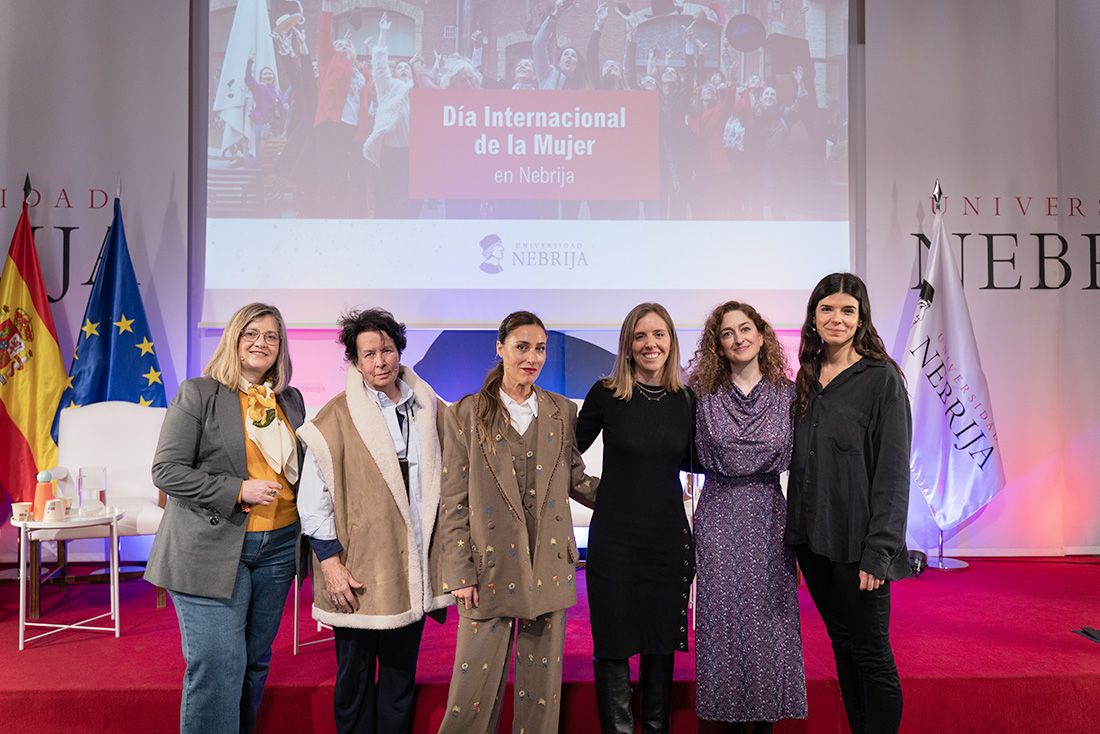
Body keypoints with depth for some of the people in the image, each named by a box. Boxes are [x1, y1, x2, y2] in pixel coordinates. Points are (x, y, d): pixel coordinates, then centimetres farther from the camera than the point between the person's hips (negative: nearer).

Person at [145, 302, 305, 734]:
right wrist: (239, 491, -16)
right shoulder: (198, 394, -3)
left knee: (256, 660, 14)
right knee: (218, 665, -6)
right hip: (212, 549, -5)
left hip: (277, 547, 5)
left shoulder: (291, 401, 12)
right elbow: (166, 470, -8)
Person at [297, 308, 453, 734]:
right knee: (354, 677, 10)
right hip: (357, 574, -3)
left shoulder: (429, 411, 6)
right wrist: (330, 562, -11)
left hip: (413, 568, 4)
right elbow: (313, 501, -6)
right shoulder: (335, 419, -6)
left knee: (401, 675, 15)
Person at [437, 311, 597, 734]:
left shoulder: (562, 411, 7)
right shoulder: (466, 414, 0)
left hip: (549, 567, 2)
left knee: (542, 685, 11)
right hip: (491, 567, -2)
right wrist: (460, 574, -5)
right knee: (475, 687, 3)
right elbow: (453, 502, -1)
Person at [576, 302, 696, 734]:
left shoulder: (686, 399, 4)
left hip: (669, 536, 3)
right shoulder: (606, 394, -5)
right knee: (613, 645, 5)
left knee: (662, 642, 14)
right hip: (614, 536, -3)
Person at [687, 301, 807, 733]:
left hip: (768, 512, 1)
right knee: (724, 613, 3)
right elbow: (702, 458, 5)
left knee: (769, 612, 4)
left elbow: (791, 456, 5)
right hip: (719, 515, -1)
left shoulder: (787, 393, 3)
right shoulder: (704, 394, 0)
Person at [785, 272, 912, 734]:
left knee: (871, 654, 4)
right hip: (812, 538, 6)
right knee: (842, 645, 17)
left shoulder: (881, 378, -8)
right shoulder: (807, 379, 10)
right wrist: (796, 537, 10)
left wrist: (878, 550, -16)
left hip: (856, 542, -6)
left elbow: (893, 471, -11)